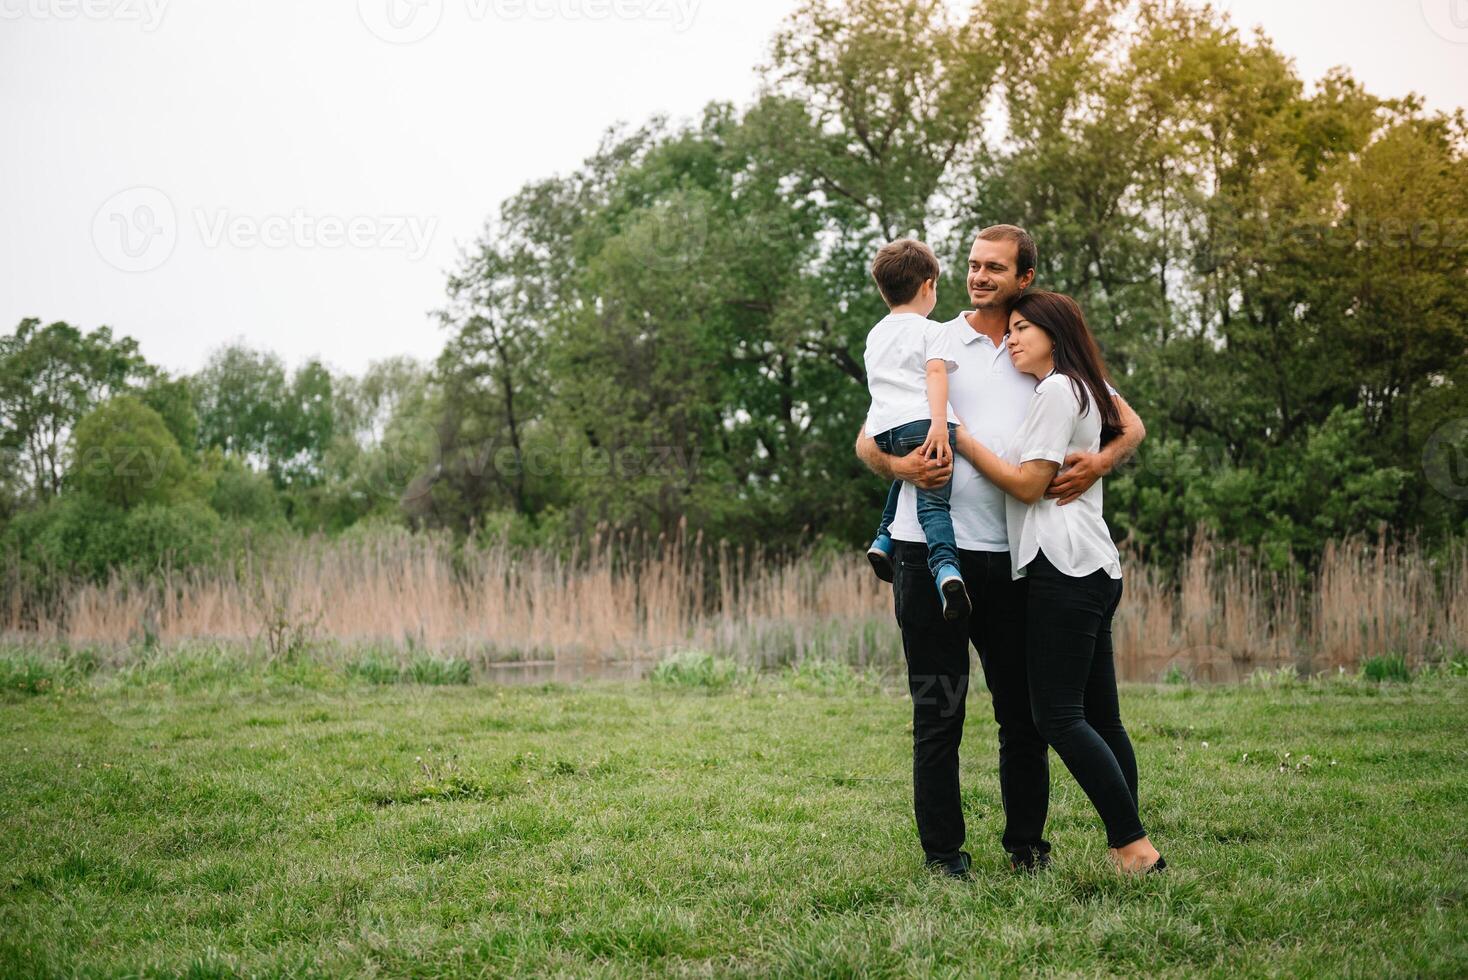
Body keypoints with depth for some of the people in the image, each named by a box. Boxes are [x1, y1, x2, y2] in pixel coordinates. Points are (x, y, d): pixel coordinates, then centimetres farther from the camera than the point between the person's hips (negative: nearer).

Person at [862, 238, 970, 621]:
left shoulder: (875, 335, 26)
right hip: (921, 422, -6)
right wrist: (939, 423, -21)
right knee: (932, 500, -18)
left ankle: (884, 539, 23)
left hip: (882, 430, 6)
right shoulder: (931, 330, 6)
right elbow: (935, 373, -11)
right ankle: (946, 566, -38)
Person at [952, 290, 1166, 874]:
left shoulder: (1057, 390, -6)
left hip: (1065, 567, -10)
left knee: (1058, 716, -12)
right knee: (1099, 716, 7)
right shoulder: (1085, 391, 23)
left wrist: (959, 438, -6)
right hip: (1094, 569, 10)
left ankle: (1135, 846, -15)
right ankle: (1127, 849, 5)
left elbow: (1028, 484, -11)